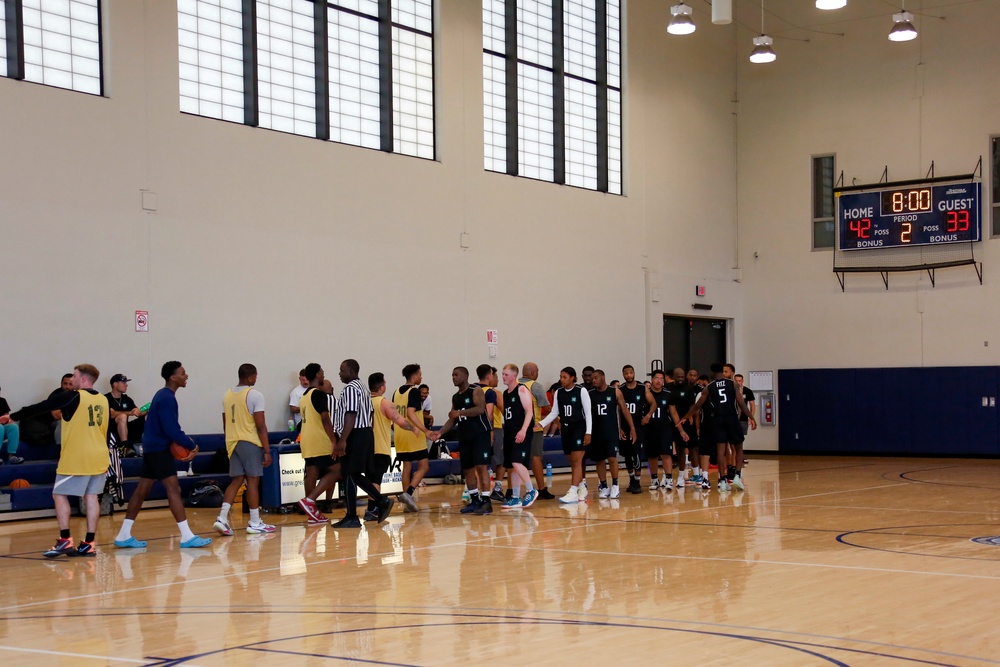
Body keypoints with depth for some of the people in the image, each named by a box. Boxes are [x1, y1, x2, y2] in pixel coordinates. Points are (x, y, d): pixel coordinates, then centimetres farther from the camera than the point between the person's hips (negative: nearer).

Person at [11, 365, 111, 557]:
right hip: (98, 457, 6)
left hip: (75, 458, -6)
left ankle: (65, 540, -5)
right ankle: (89, 543, 5)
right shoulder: (103, 400, 10)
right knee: (91, 497, 7)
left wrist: (13, 417, 5)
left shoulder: (72, 397, -9)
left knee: (59, 495, 3)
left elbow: (40, 407, -4)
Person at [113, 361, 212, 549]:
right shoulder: (167, 398, -16)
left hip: (153, 448, 10)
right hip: (159, 449, -10)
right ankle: (187, 537, -14)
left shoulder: (163, 396, 16)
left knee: (141, 490, 11)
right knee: (173, 489, -12)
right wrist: (192, 445, -12)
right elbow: (171, 429, -22)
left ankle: (124, 536, 15)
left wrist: (185, 443, 5)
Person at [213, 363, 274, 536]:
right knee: (252, 481, 0)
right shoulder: (254, 395, -10)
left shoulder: (227, 395, 10)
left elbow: (225, 424, 16)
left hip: (233, 443, 6)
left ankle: (222, 518, -3)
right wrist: (267, 450, -11)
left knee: (236, 481, 10)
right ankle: (255, 523, 5)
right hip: (250, 443, -6)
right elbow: (260, 426, -14)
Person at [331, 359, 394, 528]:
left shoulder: (350, 389, -14)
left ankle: (351, 518, -2)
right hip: (365, 433, 10)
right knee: (355, 475, 15)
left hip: (354, 436, -10)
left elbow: (351, 415, -22)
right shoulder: (363, 389, 18)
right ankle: (382, 502, 11)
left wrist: (342, 440, -25)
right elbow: (370, 413, 20)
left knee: (349, 475, -4)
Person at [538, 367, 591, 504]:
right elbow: (554, 413, 10)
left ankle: (573, 492, -18)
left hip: (579, 428, -6)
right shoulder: (558, 393, 7)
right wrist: (541, 424, -3)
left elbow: (588, 412, -6)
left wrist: (588, 432, -11)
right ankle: (582, 488, 24)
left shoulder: (581, 391, -7)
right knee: (572, 462, 10)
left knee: (576, 461, -11)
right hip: (566, 429, 6)